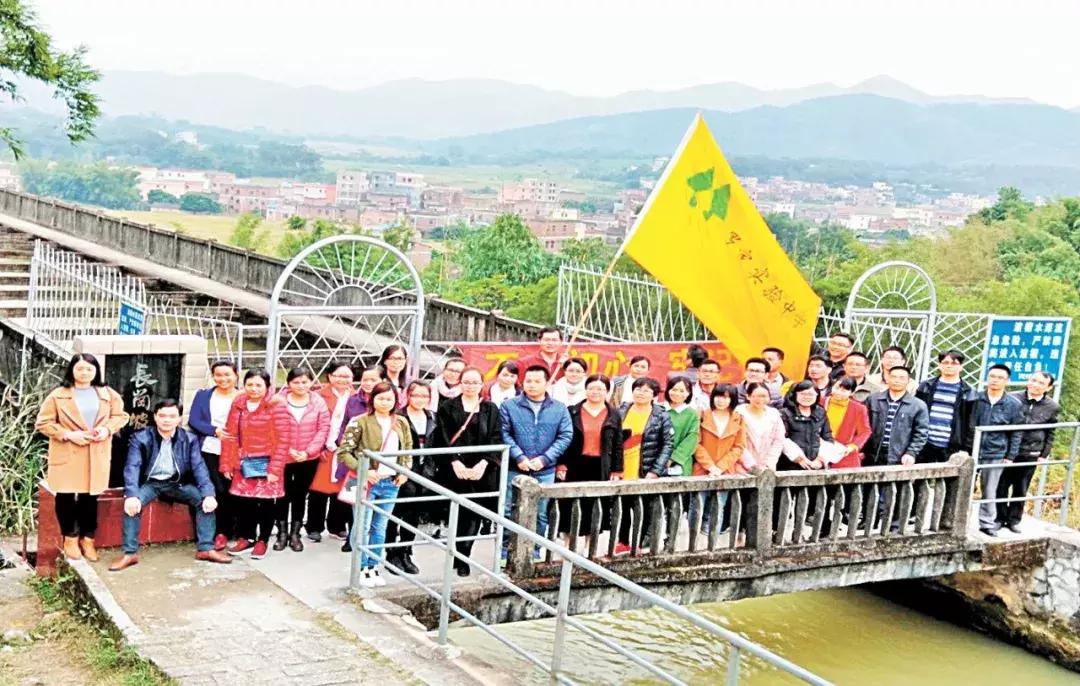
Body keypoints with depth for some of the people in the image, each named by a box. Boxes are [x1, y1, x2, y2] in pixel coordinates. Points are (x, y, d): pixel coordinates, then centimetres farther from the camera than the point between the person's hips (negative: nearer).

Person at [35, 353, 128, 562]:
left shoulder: (108, 394, 5)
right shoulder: (58, 395, -4)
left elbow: (120, 415, 13)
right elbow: (43, 423, -4)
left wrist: (107, 429, -7)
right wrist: (68, 434, -15)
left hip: (96, 455, 2)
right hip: (66, 455, -2)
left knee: (90, 496, 6)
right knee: (65, 496, 1)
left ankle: (88, 538, 20)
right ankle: (70, 538, 18)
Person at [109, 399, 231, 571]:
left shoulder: (189, 439, -3)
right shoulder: (140, 438, -9)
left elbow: (199, 467, -10)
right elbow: (132, 467, -19)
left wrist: (209, 494, -26)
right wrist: (132, 495, -36)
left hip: (177, 483, 2)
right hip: (149, 483, -2)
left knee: (205, 499, -20)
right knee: (132, 503, -32)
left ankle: (206, 548, -12)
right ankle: (130, 553, -23)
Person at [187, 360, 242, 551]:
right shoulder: (203, 395, 11)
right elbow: (193, 421, 3)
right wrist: (215, 430, -11)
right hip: (208, 451, 1)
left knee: (230, 492, -3)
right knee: (217, 491, -6)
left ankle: (224, 532, 11)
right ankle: (220, 533, 6)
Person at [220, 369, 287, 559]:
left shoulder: (275, 406, -10)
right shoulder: (238, 404, 6)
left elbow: (282, 440, -12)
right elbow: (230, 435, 8)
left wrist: (275, 469, -15)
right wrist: (226, 464, 5)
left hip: (266, 464, -4)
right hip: (243, 464, 4)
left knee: (266, 502, 3)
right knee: (242, 501, 8)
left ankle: (262, 541, 18)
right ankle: (245, 538, 25)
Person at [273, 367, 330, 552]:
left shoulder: (318, 402, -4)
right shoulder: (279, 401, -11)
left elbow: (323, 428, -5)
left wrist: (308, 451, -12)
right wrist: (287, 449, -15)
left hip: (308, 459, 2)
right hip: (283, 457, -1)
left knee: (300, 495, 12)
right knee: (283, 495, 8)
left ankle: (295, 534, 22)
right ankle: (282, 533, 21)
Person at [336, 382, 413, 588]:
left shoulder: (401, 423, 6)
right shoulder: (360, 422, -10)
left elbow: (408, 450, 19)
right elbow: (343, 452, -10)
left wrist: (405, 470, 3)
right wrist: (363, 470, -18)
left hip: (391, 483, 5)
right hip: (366, 482, -5)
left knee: (380, 527, 13)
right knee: (363, 526, 0)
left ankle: (374, 566, 24)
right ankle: (362, 568, 13)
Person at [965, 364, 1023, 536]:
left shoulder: (1014, 404, -1)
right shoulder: (974, 398, -1)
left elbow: (1016, 433, 4)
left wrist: (1010, 456, 0)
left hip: (995, 454, -1)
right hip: (970, 451, 1)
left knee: (989, 491, 8)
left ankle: (987, 523, 21)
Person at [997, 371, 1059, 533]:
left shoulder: (1052, 407, -1)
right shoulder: (1013, 398, -5)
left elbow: (1050, 434, 7)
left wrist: (1044, 455, 3)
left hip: (1030, 456, 1)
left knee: (1020, 490, 10)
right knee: (1001, 487, 7)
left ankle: (1014, 520, 24)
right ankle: (999, 518, 21)